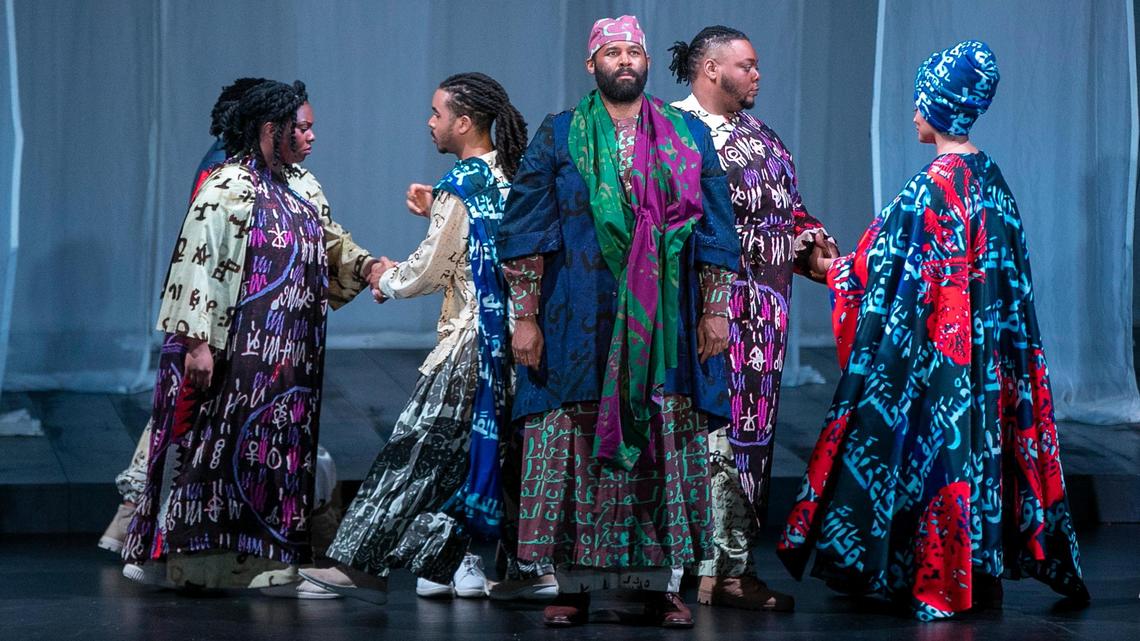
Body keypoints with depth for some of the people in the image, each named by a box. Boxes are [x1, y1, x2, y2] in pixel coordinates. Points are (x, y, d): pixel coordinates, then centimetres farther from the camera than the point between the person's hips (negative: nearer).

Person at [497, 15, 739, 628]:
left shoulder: (689, 136, 9)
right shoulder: (558, 137, 5)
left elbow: (715, 229, 10)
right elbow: (525, 231, 2)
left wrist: (715, 309, 3)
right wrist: (526, 317, -4)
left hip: (666, 324, 1)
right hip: (580, 323, -1)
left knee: (665, 446, 1)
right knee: (577, 448, -1)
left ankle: (663, 583, 8)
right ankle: (573, 585, 6)